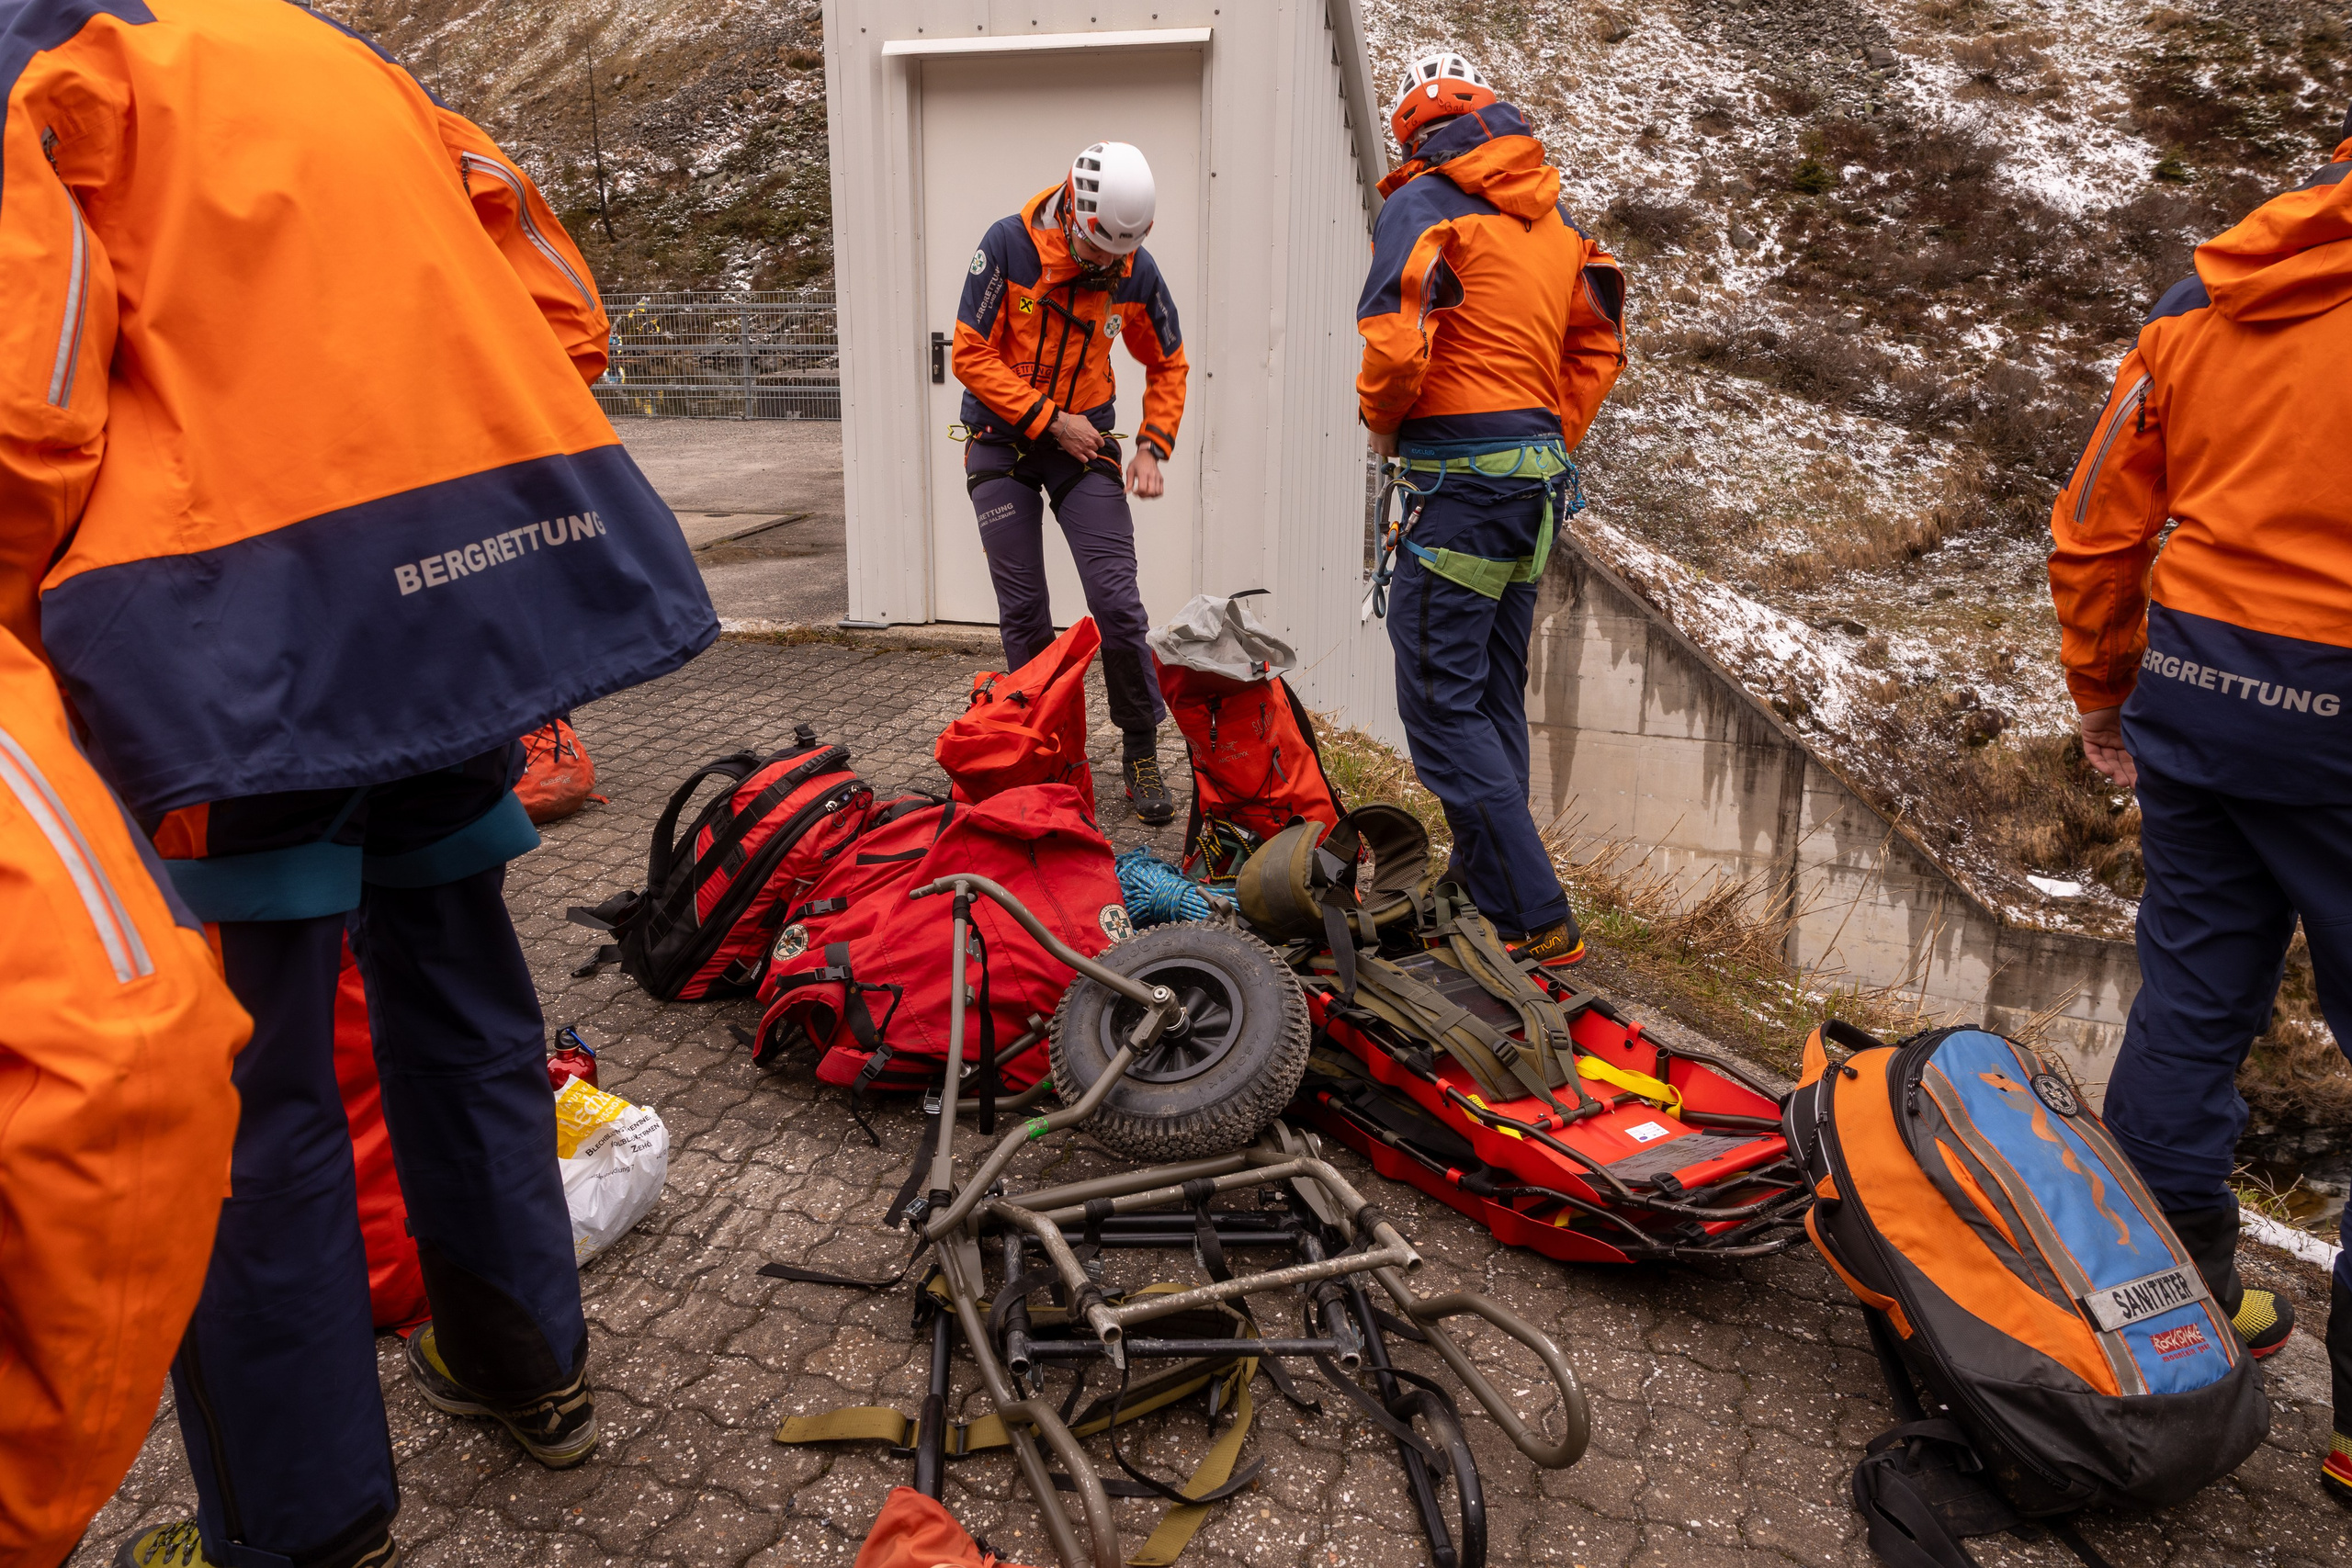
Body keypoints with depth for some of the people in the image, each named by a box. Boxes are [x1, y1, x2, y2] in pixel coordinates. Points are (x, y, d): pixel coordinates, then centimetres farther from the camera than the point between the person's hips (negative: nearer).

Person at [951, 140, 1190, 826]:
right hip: (1003, 443, -1)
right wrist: (1050, 420, -16)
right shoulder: (1008, 245, -14)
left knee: (1117, 603, -10)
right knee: (1023, 612, 2)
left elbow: (1168, 364, 7)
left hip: (1085, 445, 1)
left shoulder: (1136, 269, -7)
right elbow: (972, 355, -13)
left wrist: (1153, 446, -5)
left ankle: (1142, 753, 4)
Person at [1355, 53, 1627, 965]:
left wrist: (1381, 421, 1)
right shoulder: (1551, 216, 18)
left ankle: (1536, 920, -11)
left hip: (1462, 478, -8)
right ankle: (1487, 888, 24)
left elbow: (1394, 339, -18)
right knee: (1494, 696, 15)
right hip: (1537, 474, 9)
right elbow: (1598, 348, 19)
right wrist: (1553, 440, 20)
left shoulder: (1422, 204, -5)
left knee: (1441, 702, -8)